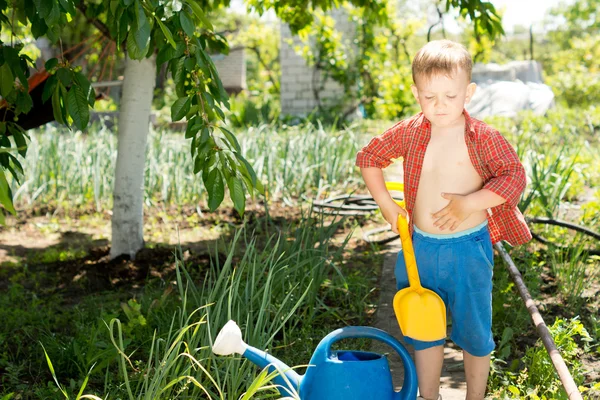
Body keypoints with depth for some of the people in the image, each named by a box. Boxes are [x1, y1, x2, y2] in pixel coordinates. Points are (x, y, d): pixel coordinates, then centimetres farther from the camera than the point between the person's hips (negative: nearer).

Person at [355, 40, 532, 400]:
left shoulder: (483, 137, -11)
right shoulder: (409, 133, -2)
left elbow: (515, 176, -16)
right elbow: (368, 156, 10)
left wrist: (469, 203, -25)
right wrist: (384, 201, 0)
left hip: (468, 248, -3)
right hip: (420, 248, 3)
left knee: (474, 330, 11)